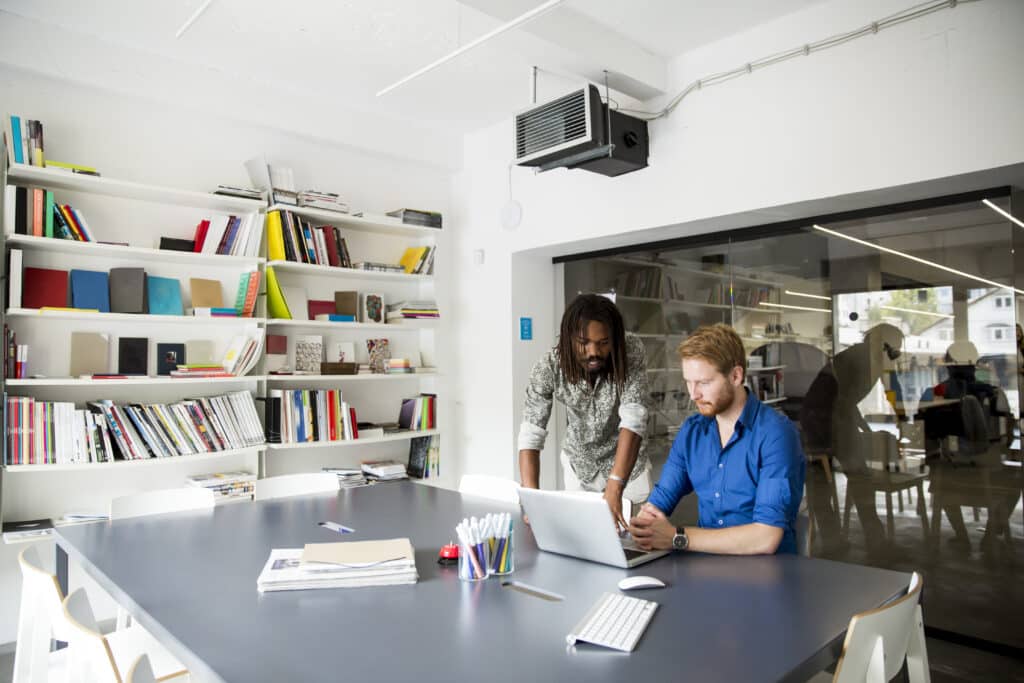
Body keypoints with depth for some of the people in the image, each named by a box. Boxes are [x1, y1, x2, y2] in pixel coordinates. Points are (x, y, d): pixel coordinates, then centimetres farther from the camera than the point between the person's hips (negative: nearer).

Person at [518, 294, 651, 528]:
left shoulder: (631, 351, -28)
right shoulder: (548, 367, -26)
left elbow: (634, 419, -35)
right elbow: (531, 434, -27)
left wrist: (615, 488, -46)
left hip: (627, 464, -1)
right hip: (578, 463, 1)